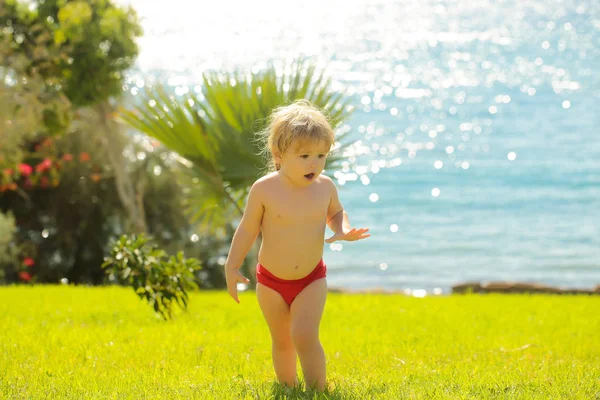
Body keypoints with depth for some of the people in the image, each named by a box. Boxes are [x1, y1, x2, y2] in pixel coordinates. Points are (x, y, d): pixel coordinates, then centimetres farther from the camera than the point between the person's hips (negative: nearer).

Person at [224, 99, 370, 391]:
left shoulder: (325, 187, -10)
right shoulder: (264, 189, -17)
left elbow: (335, 212, 12)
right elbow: (248, 228, -6)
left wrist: (342, 230, -10)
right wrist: (232, 267, -8)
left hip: (311, 279, 0)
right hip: (271, 281, 0)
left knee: (304, 336, -17)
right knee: (282, 342, 14)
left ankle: (317, 392, -5)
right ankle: (288, 389, 33)